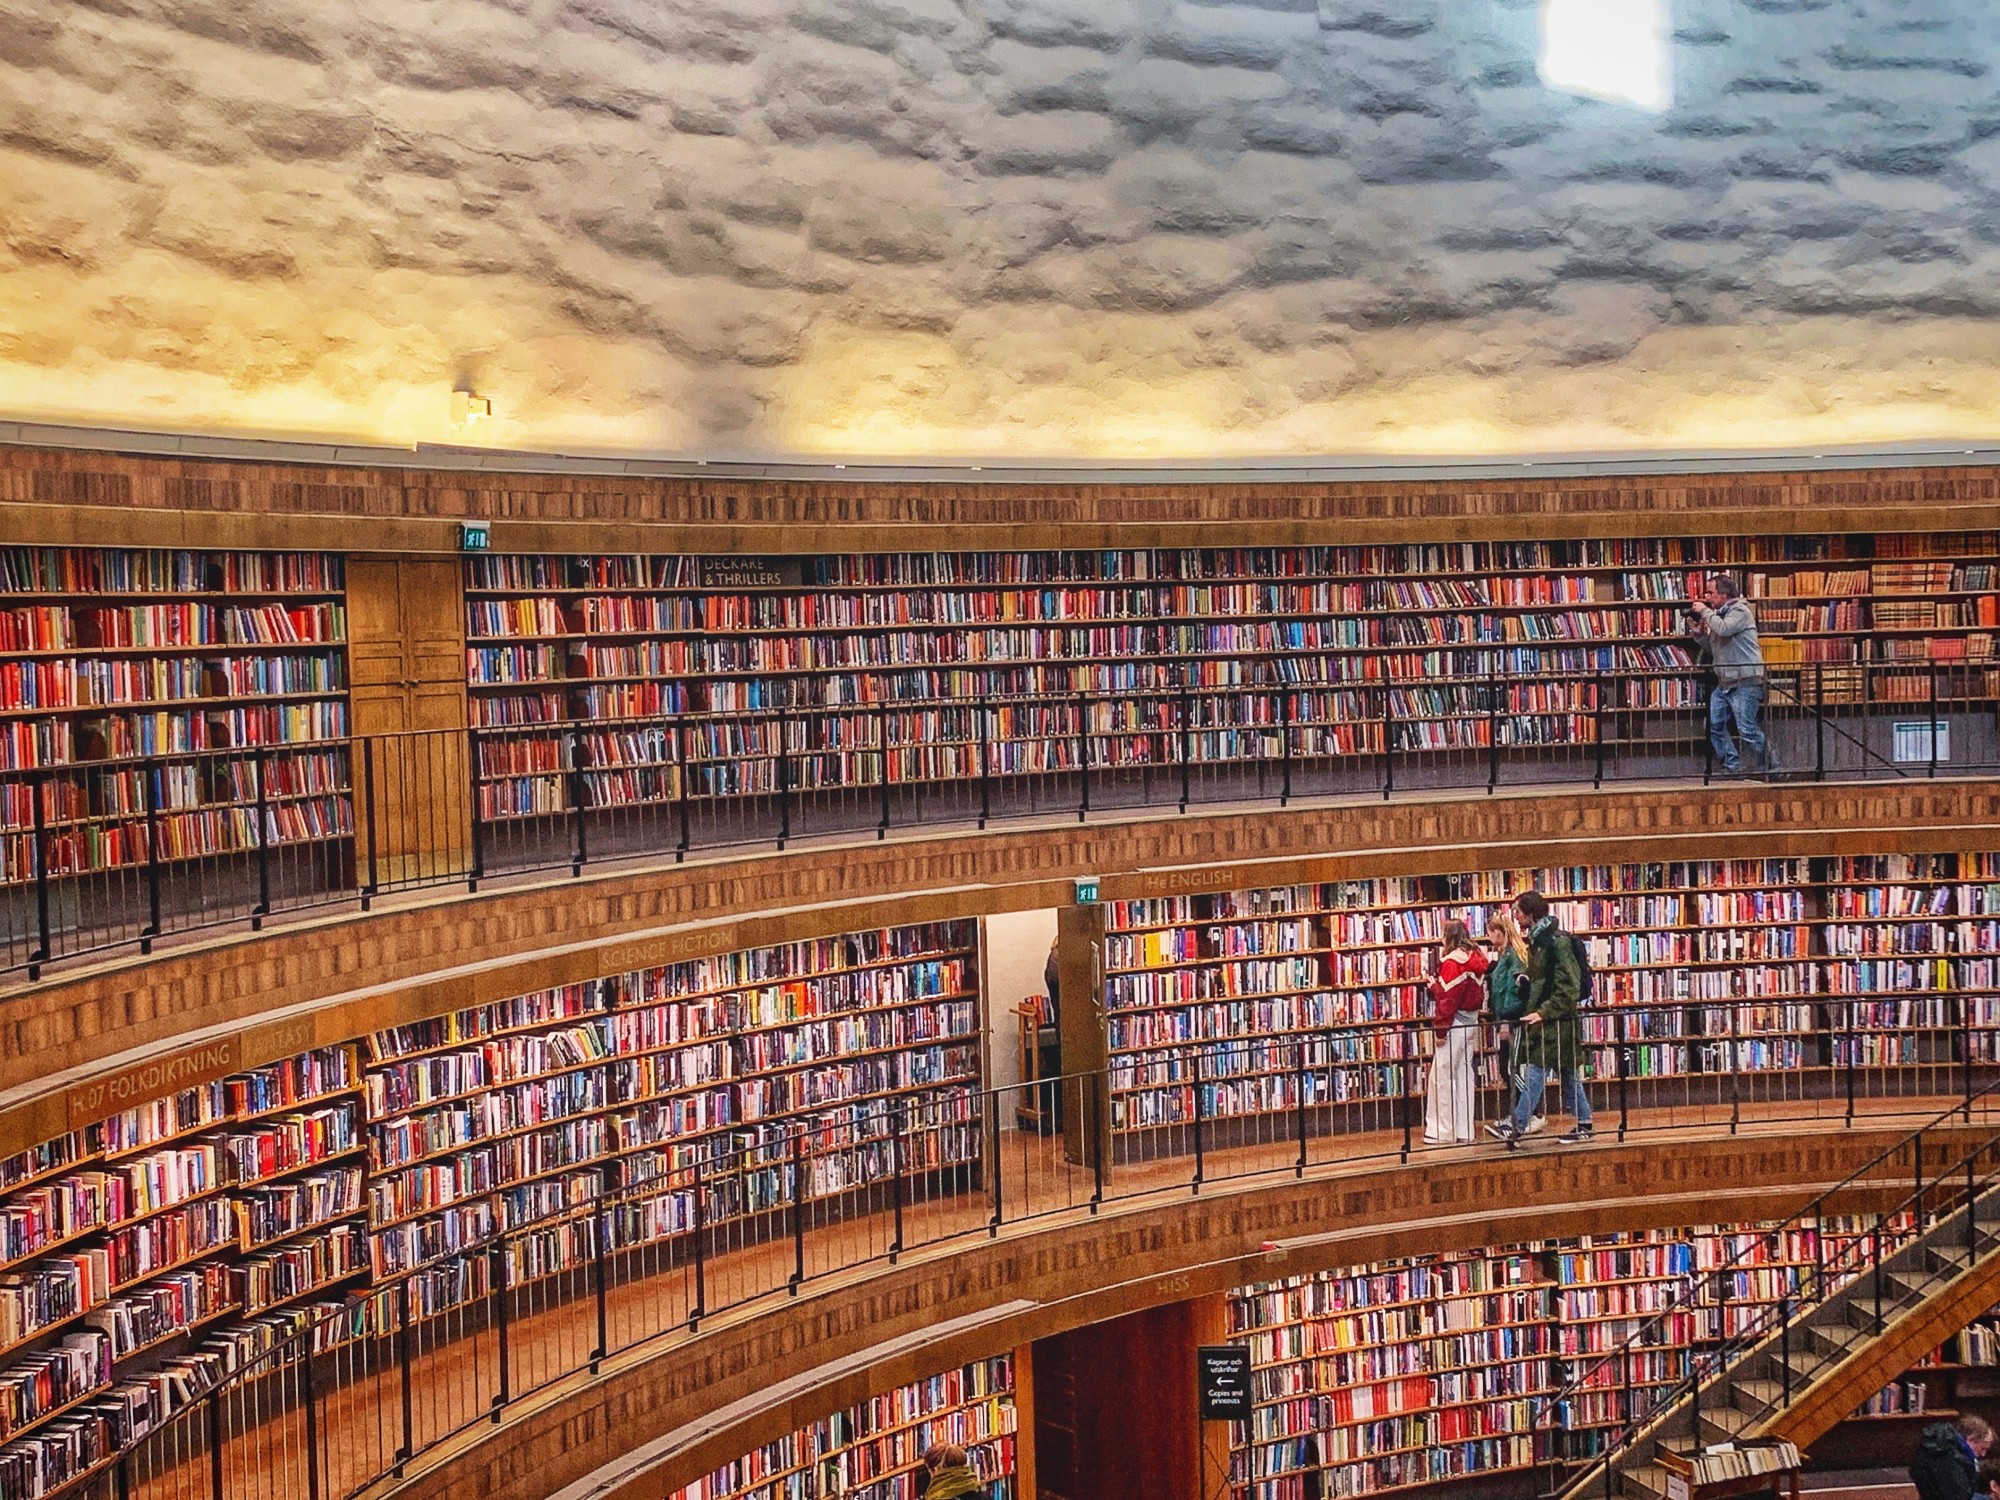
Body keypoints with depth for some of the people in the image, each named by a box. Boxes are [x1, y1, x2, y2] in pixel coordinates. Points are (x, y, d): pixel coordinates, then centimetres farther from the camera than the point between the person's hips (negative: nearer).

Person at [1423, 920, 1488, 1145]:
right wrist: (1437, 986, 13)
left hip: (1455, 1024, -9)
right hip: (1472, 1023, 9)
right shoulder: (1477, 959, 10)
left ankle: (1444, 1131, 0)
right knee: (1464, 1075, 13)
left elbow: (1447, 998, -19)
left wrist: (1440, 1029, -13)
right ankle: (1464, 1130, 16)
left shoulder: (1452, 962, -16)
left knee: (1442, 1076, -2)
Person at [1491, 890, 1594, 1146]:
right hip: (1545, 1019, 9)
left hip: (1556, 1020, -9)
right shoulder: (1537, 939, 12)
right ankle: (1584, 1125, 16)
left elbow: (1569, 986, -20)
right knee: (1568, 1073, 12)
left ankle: (1517, 1127, -6)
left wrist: (1544, 1012, -21)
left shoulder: (1557, 941, -17)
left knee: (1535, 1072, -7)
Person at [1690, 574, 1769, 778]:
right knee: (1714, 725, 4)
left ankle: (1766, 768, 1)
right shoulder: (1717, 614, 17)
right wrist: (1698, 628, 4)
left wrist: (1705, 612, -12)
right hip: (1724, 682, 9)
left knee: (1747, 730, -10)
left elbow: (1724, 629, -26)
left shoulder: (1740, 610, -7)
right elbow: (1711, 647, 19)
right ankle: (1732, 767, 11)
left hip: (1745, 682, -9)